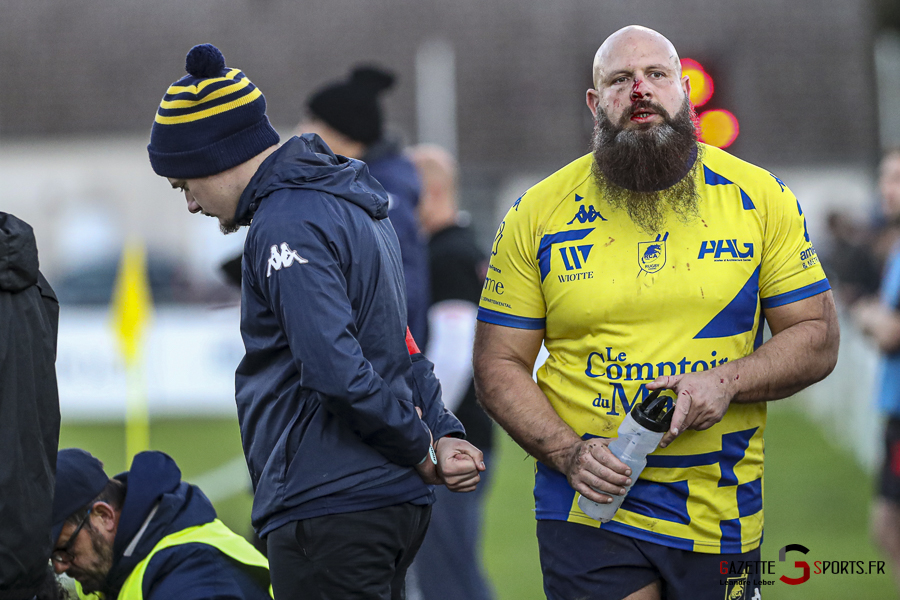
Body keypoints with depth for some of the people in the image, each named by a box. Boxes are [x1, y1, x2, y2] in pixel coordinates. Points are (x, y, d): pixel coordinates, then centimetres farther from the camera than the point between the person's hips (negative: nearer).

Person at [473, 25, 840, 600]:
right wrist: (567, 452, -13)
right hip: (592, 509, -1)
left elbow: (817, 338, 4)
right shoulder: (539, 214, 1)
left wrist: (728, 381, -14)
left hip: (722, 512, 1)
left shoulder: (760, 198, 2)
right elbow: (499, 364, 3)